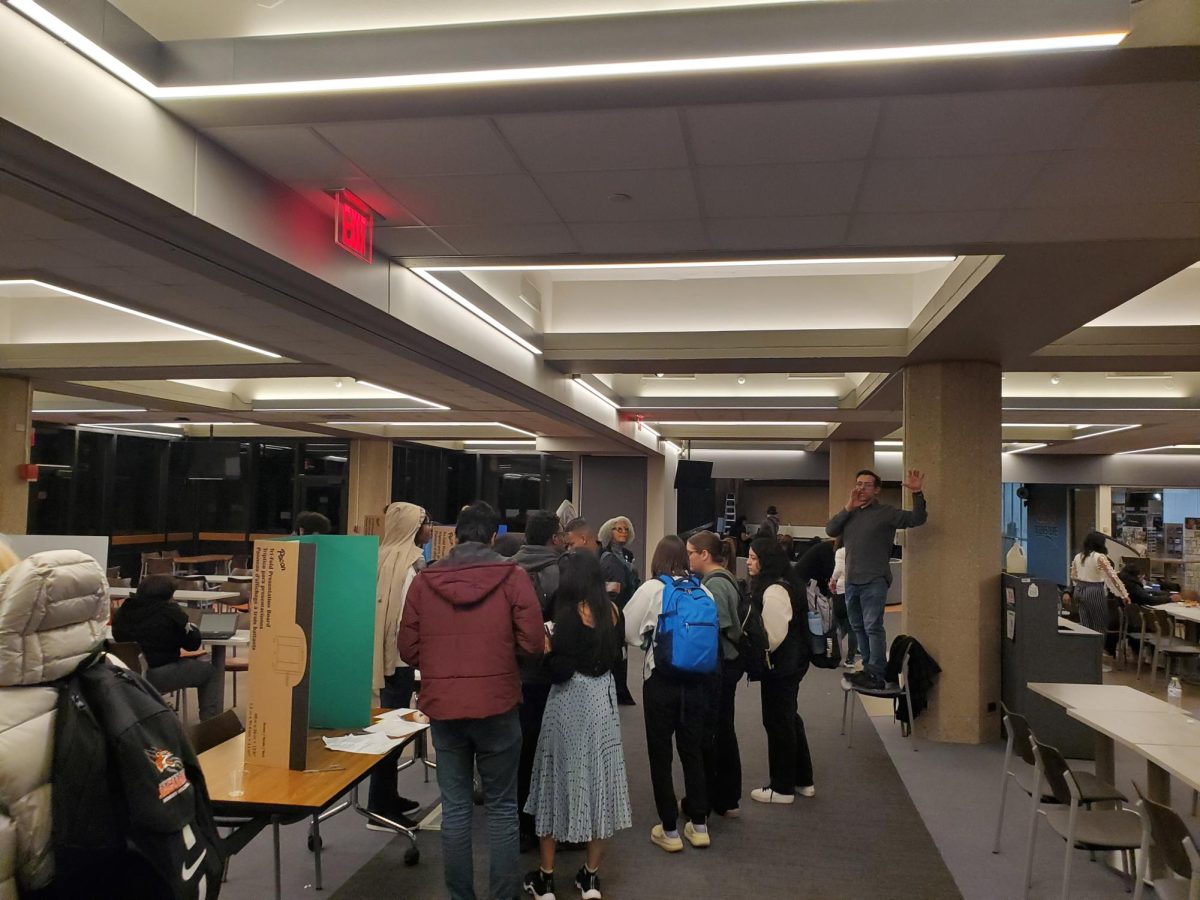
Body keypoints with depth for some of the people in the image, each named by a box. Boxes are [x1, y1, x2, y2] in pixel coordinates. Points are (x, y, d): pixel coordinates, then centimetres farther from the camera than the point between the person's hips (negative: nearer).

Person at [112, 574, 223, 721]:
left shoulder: (125, 610, 7)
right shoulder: (170, 611, -8)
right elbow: (193, 643, -2)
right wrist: (192, 628, 21)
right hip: (157, 674, -6)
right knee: (211, 672, 13)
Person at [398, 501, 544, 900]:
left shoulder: (424, 580, 0)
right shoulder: (512, 576, -5)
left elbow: (408, 649, 2)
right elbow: (533, 643, -8)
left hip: (442, 707, 2)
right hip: (497, 705, -2)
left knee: (455, 807, 12)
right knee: (501, 805, 12)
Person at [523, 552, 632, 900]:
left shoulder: (570, 613, -16)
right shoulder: (610, 610, 2)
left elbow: (560, 671, -20)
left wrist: (547, 646, -5)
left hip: (572, 701, -6)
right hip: (603, 697, 6)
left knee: (560, 777, 6)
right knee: (598, 777, 11)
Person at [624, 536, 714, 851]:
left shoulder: (652, 589, -9)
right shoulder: (703, 591, 2)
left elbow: (627, 631, -6)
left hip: (661, 680, -4)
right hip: (698, 680, 4)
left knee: (660, 755, 9)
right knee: (693, 751, 16)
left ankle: (670, 830, 14)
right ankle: (699, 825, 23)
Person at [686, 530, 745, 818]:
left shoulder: (714, 584, -19)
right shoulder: (722, 578, 11)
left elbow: (721, 629, -23)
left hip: (717, 667, -10)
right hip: (727, 664, 10)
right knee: (723, 730, 16)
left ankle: (705, 799, 14)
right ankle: (728, 799, 27)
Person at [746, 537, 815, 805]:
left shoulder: (773, 592, -23)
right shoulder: (781, 585, 9)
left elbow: (774, 636, -26)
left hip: (780, 667, -10)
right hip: (790, 664, 10)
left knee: (778, 723, 2)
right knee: (789, 719, 19)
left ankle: (782, 788, 14)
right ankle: (802, 780, 31)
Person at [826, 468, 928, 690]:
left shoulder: (886, 512, -2)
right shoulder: (850, 514, 14)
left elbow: (917, 519, -10)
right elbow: (830, 530, 1)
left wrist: (918, 493, -25)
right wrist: (848, 508, -7)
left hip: (874, 581, -7)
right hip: (851, 581, 7)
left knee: (873, 627, -13)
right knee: (858, 627, 14)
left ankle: (876, 675, -13)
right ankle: (869, 668, 25)